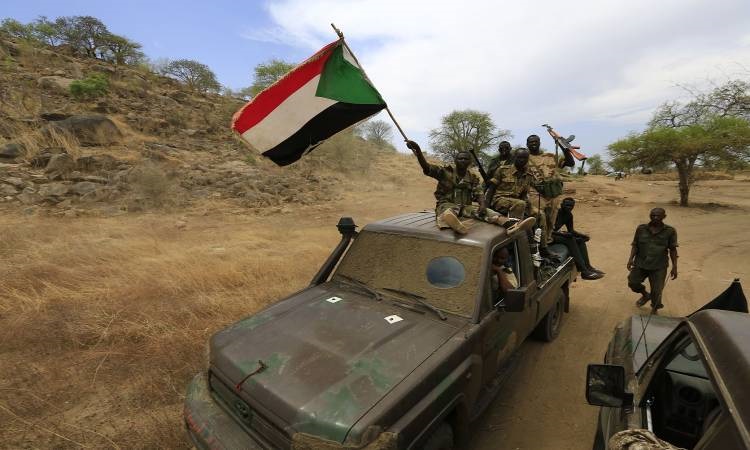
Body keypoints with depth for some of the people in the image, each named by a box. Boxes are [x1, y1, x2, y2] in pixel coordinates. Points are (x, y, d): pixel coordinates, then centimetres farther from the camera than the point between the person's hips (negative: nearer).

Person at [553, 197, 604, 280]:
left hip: (557, 234, 9)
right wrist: (562, 233, -34)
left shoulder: (569, 215, 7)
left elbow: (571, 230, 14)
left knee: (580, 240, -3)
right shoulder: (557, 213, -17)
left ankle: (587, 266, -3)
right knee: (571, 240, -26)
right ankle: (584, 271, -27)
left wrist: (582, 235, -3)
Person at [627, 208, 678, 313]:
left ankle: (654, 309, 29)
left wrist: (674, 267, -2)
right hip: (640, 263, 2)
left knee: (657, 290, 4)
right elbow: (635, 245, 3)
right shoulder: (641, 228, -1)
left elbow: (673, 249, 1)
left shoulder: (670, 231, -3)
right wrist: (631, 258, -8)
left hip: (659, 266, -1)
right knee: (632, 283, 3)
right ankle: (645, 295, 35)